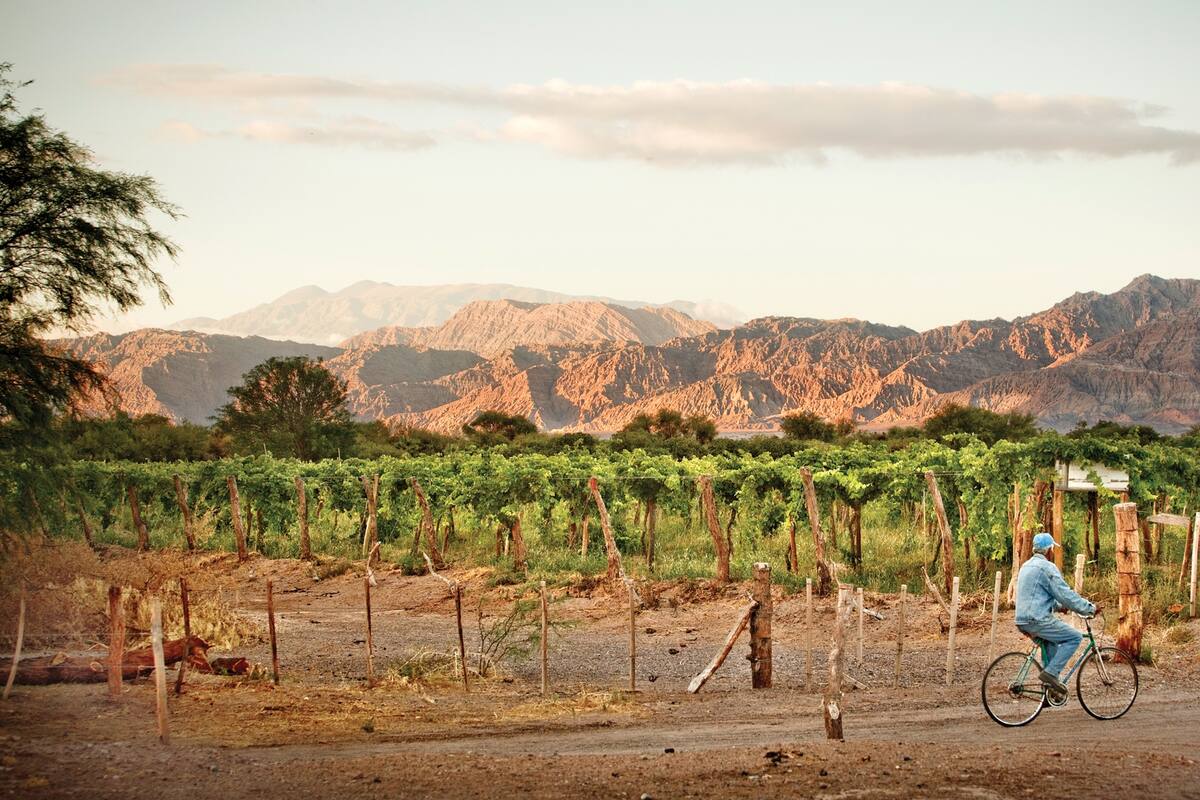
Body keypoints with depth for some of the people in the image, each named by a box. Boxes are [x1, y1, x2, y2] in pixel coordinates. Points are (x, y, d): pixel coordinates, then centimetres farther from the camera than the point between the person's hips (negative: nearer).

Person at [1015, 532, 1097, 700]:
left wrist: (1059, 606, 33)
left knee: (1053, 640, 27)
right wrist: (1088, 608, -5)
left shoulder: (1027, 566, 20)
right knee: (1075, 637, -5)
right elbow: (1065, 594, -13)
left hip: (1023, 620, 10)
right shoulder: (1046, 567, -10)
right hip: (1037, 620, -10)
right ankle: (1051, 673, -12)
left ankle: (1052, 683, 20)